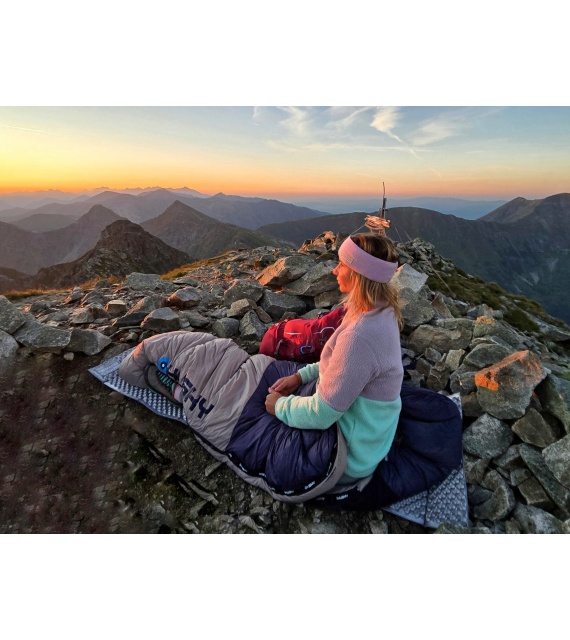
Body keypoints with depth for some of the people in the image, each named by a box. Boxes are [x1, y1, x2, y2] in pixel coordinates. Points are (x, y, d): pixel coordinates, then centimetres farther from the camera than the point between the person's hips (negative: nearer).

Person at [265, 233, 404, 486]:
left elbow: (321, 415, -29)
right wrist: (302, 375, -1)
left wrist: (280, 406, -12)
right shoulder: (382, 311, -7)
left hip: (349, 457, -8)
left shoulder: (359, 336, -37)